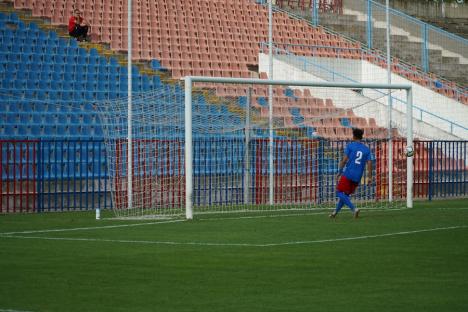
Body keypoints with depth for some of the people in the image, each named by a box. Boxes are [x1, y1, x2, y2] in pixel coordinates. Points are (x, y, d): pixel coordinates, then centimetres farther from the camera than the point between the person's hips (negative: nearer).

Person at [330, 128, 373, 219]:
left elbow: (344, 160, -8)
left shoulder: (350, 146, -1)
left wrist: (339, 172, 0)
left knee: (340, 193, -2)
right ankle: (335, 212, 22)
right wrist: (369, 176, 1)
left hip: (348, 174, -5)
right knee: (345, 194, 17)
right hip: (357, 177, 5)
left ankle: (354, 209, -19)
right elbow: (369, 163, 2)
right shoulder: (366, 149, 10)